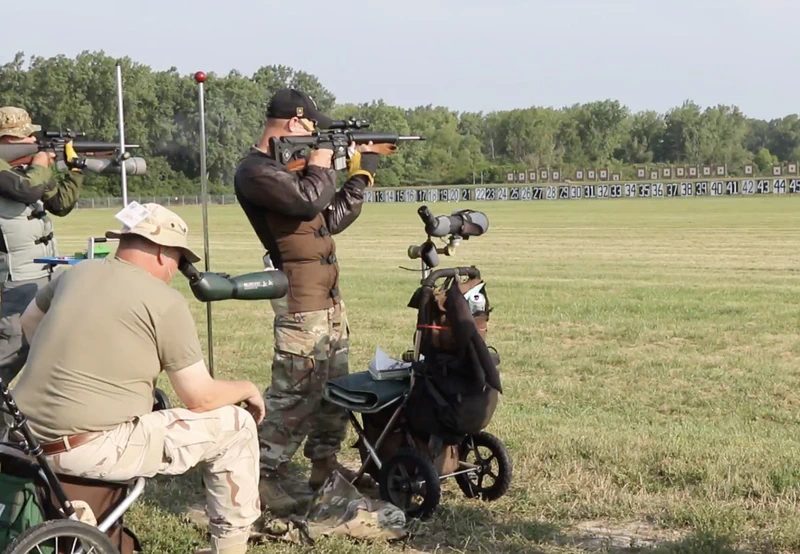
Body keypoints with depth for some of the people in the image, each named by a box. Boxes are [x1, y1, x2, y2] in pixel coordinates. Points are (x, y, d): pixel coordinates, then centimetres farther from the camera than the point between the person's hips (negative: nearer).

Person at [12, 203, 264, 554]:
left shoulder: (77, 273, 10)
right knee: (236, 426, 3)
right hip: (91, 452, -8)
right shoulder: (165, 301, -9)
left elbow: (28, 321, 29)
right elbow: (200, 398, -7)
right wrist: (247, 388, 12)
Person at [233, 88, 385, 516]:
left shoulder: (288, 166, 17)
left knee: (334, 384, 15)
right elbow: (308, 201, -27)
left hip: (327, 294, 10)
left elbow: (332, 219, 19)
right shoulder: (255, 171, -14)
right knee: (294, 390, -10)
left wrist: (361, 175, 14)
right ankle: (263, 477, -3)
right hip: (300, 296, -10)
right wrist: (320, 162, -9)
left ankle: (324, 464, 26)